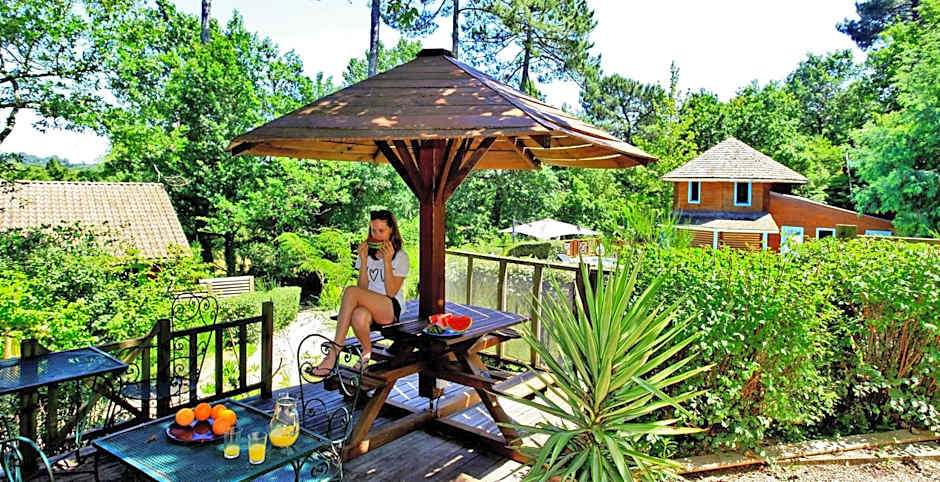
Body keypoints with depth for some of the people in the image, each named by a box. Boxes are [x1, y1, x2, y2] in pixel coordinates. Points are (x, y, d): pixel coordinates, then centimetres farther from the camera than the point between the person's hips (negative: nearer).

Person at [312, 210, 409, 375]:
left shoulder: (401, 257, 2)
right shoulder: (366, 253, 14)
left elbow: (391, 292, -8)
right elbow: (363, 288, 4)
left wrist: (387, 261, -15)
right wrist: (364, 260, -8)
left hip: (391, 308, -3)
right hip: (369, 305, 3)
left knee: (351, 291, -33)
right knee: (359, 317, -39)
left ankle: (334, 352, -32)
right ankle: (367, 351, -9)